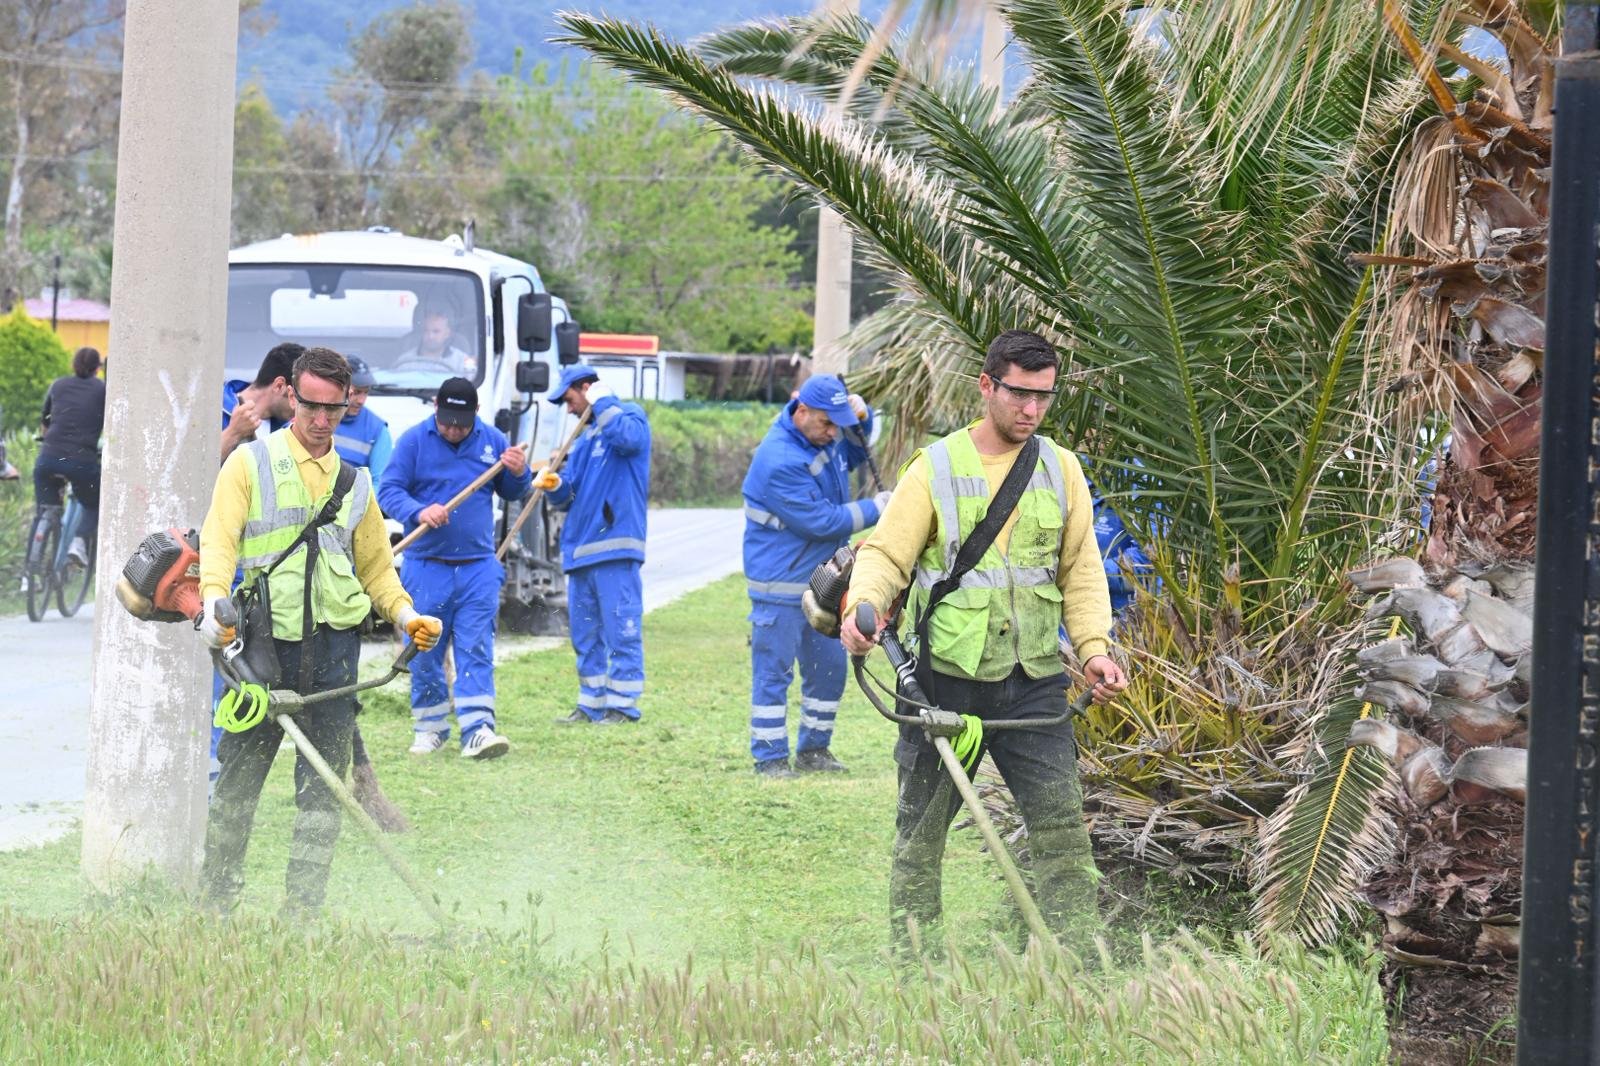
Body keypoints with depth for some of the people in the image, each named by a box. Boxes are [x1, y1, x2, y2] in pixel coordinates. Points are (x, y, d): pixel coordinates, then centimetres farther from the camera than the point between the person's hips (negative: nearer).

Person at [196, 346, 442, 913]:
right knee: (240, 772, -1)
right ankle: (215, 899, 9)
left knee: (323, 783, 0)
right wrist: (215, 601, -23)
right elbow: (219, 539, -5)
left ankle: (304, 911, 2)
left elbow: (375, 564, 25)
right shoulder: (251, 463, 6)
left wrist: (404, 613, 6)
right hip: (268, 638, -3)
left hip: (335, 646, 3)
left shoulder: (354, 482, 18)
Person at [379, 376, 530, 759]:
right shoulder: (414, 440, -2)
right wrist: (419, 511, -26)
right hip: (426, 566, -1)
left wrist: (518, 474, -8)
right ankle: (429, 726, 17)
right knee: (424, 652, 5)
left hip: (478, 566, 1)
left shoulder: (492, 440, 6)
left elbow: (512, 493, 15)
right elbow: (389, 491, -7)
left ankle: (477, 730, -12)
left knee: (477, 650, -7)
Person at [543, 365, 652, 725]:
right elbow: (569, 498, 22)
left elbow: (628, 437, -24)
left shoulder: (630, 415, 1)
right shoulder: (584, 439, 23)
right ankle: (592, 705, 17)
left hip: (614, 547, -9)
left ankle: (623, 706, -4)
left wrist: (602, 402, -9)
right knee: (585, 634, 11)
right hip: (579, 548, 9)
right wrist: (555, 486, -1)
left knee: (620, 630, -7)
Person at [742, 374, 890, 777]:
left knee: (829, 668, 13)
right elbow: (821, 521, -23)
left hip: (822, 582, 9)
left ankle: (813, 749, 24)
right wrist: (874, 509, -13)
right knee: (774, 671, -4)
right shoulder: (780, 461, -25)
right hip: (780, 588, -9)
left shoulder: (825, 439, 3)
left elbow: (853, 454, 26)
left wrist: (862, 418, 4)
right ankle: (770, 757, 0)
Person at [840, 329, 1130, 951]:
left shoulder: (1060, 469, 9)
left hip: (1033, 680, 2)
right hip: (947, 677, -2)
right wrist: (862, 606, -24)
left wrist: (1094, 647, -2)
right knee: (922, 826, 5)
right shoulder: (936, 468, 0)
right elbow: (886, 553, -4)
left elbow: (1080, 571, 12)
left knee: (1060, 822, -5)